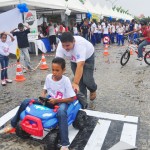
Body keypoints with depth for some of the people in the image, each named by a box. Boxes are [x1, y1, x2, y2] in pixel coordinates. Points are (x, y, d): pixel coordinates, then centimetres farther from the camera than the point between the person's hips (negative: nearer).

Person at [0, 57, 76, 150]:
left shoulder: (66, 80, -19)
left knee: (61, 112, -43)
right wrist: (43, 96, -11)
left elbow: (72, 98, -18)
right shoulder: (48, 77, -5)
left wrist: (56, 100, -24)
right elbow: (45, 90, 12)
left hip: (62, 102, -6)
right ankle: (13, 125, 14)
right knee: (26, 102, -5)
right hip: (50, 100, 6)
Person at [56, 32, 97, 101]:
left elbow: (80, 65, -49)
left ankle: (93, 89, 21)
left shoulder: (80, 44, -44)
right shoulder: (60, 46, -30)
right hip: (74, 59, 4)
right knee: (78, 79, -3)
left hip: (88, 57, -4)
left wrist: (75, 83, -54)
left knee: (87, 79, -14)